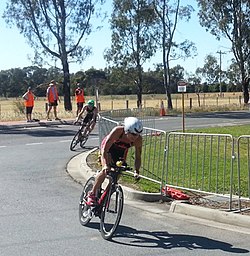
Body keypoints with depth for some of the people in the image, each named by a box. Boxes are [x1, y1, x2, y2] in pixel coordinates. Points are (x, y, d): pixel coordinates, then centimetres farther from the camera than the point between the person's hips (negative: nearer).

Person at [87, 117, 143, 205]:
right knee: (105, 171, -23)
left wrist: (136, 171, -34)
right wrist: (106, 164, -50)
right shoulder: (117, 131, -40)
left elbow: (138, 157, -19)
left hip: (121, 152, 4)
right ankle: (92, 194, -10)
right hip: (109, 148, -3)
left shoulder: (138, 140, -30)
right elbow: (105, 149, -38)